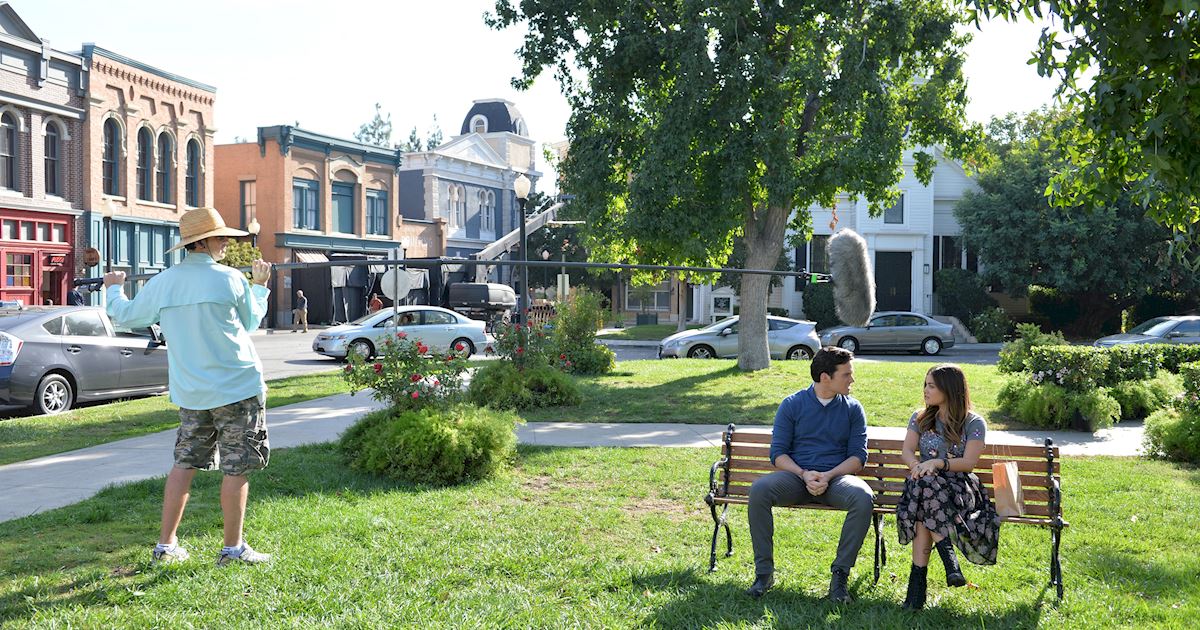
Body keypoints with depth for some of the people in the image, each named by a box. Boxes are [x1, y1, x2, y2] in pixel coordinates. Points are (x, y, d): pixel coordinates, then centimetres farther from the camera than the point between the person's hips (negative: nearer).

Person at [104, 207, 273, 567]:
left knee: (185, 464, 14)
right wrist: (260, 286, 22)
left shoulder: (162, 283, 2)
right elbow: (251, 322, 6)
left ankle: (166, 546, 19)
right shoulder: (230, 279, -10)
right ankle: (233, 548, 8)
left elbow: (123, 317, 15)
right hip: (237, 388, -5)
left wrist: (114, 290, 36)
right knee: (237, 469, 2)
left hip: (190, 392, 5)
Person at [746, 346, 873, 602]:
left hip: (836, 477, 0)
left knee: (863, 497, -33)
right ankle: (764, 572, -19)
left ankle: (840, 574, -21)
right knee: (758, 490, -30)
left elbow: (858, 456, 4)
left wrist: (828, 476, -14)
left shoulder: (853, 409, 9)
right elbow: (778, 452, 2)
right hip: (796, 476, 0)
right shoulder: (792, 404, 6)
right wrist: (804, 474, -16)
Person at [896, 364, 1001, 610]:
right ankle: (948, 557, -38)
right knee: (921, 485, -37)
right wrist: (918, 466, -18)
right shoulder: (920, 418, 18)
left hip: (958, 486, -3)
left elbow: (968, 463, -6)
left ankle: (918, 579, -38)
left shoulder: (974, 423, 5)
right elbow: (907, 451, 5)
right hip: (927, 483, 3)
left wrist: (937, 463, -22)